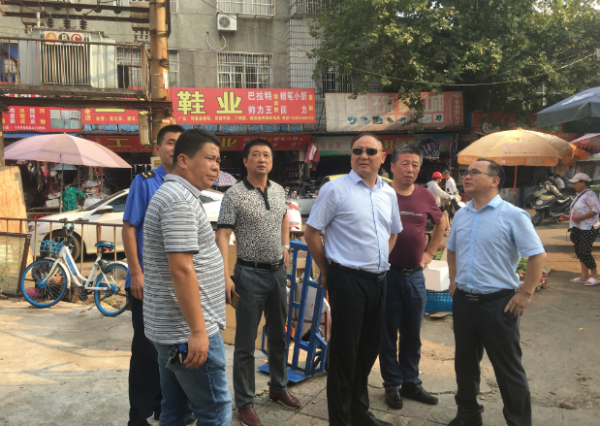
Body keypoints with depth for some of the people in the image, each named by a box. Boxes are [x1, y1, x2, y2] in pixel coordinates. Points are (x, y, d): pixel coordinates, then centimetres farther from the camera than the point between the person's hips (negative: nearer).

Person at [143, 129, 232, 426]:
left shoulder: (170, 194, 15)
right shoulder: (181, 200, -18)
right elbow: (181, 270, -25)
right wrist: (198, 331, -23)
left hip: (168, 328, 10)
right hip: (187, 332, -10)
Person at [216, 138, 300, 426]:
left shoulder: (279, 191, 6)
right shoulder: (234, 195, -11)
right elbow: (222, 236, -15)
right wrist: (225, 276, -22)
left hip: (278, 272, 6)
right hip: (250, 274, -6)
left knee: (279, 336, 18)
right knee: (246, 343, 3)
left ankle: (278, 387, 37)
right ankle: (245, 402, 17)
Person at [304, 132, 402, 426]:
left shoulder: (388, 193, 9)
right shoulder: (335, 189, -9)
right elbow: (311, 232, -6)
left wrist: (381, 260, 15)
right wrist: (326, 271, -1)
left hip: (378, 280, 6)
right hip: (348, 280, -6)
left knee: (369, 350, 18)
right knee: (344, 354, 3)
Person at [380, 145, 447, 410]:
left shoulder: (425, 197, 3)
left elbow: (441, 223, 21)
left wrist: (430, 252, 13)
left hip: (415, 275, 4)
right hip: (387, 273, -4)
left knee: (412, 334, 15)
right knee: (388, 333, 8)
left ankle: (411, 383, 30)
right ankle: (392, 384, 24)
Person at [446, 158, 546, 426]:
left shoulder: (513, 216, -11)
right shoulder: (461, 215, 7)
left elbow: (538, 256, -12)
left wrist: (525, 294, -14)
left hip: (499, 302, -6)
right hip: (463, 301, 6)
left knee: (508, 369, 5)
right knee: (465, 363, 17)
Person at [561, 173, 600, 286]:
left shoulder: (589, 194, -14)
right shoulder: (579, 195, 16)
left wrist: (581, 217, -23)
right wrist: (568, 217, 11)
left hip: (587, 229, -10)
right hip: (578, 228, 10)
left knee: (585, 252, -11)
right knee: (579, 251, 10)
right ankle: (584, 275, 17)